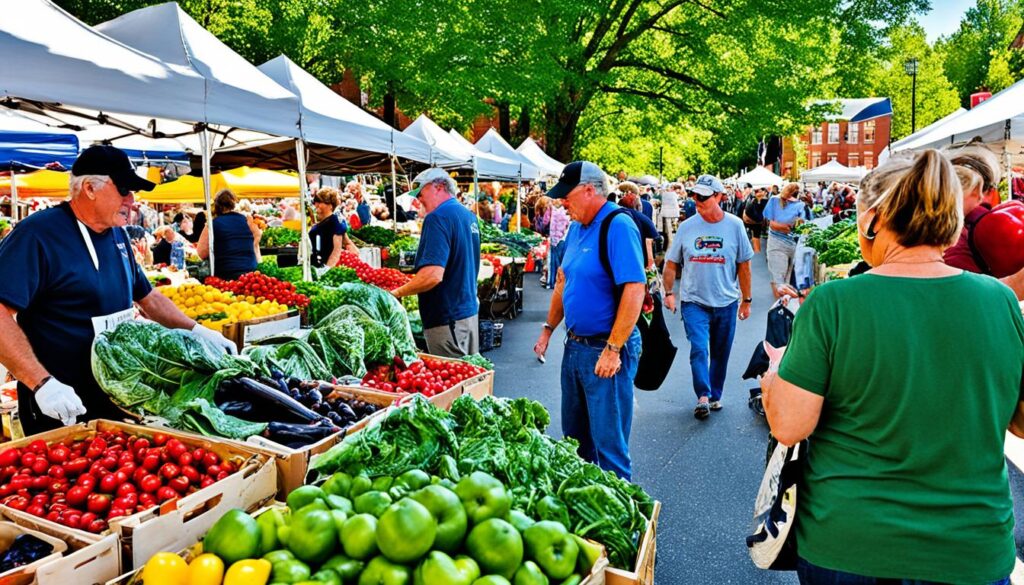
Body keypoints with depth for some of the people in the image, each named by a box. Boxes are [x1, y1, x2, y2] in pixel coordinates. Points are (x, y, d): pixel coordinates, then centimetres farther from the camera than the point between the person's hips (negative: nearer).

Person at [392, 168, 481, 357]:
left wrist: (397, 293, -15)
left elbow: (433, 275, -27)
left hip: (447, 318, -9)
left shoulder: (438, 217, -17)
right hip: (470, 311, 9)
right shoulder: (469, 216, 11)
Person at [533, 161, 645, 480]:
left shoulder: (618, 226, -18)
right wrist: (549, 329, 17)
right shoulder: (577, 227, 10)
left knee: (608, 441, 3)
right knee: (574, 436, 21)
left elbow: (635, 289, -25)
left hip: (605, 350, -9)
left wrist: (613, 349, -25)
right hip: (575, 345, 9)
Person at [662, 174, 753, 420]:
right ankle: (703, 397, -7)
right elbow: (671, 263, 6)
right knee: (699, 349, -13)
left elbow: (744, 265, 4)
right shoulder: (687, 227, -1)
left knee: (720, 353, 11)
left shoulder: (734, 225, -2)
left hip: (726, 302, 1)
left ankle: (715, 395, 27)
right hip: (694, 301, -1)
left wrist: (746, 300, 6)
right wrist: (669, 292, -1)